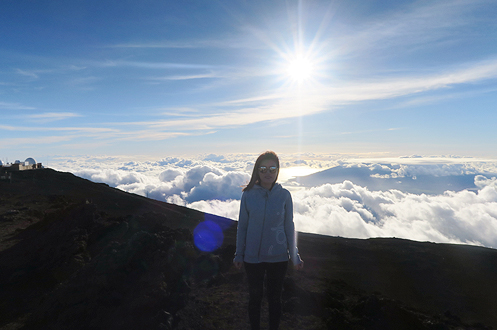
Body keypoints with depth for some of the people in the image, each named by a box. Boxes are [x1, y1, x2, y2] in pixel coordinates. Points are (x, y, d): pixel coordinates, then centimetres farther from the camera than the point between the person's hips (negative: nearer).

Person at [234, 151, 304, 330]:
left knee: (275, 298, 17)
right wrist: (239, 255, 4)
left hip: (278, 257, 0)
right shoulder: (248, 195, -9)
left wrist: (295, 257, 3)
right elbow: (242, 227, -1)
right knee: (255, 297, 18)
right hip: (253, 258, 0)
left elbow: (289, 227, -1)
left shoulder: (284, 195, -8)